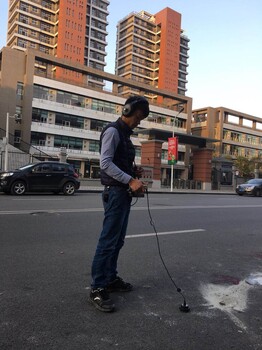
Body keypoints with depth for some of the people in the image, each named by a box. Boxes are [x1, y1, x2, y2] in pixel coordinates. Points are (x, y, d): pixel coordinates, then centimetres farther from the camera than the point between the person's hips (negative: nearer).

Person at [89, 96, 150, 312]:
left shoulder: (125, 134, 20)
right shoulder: (113, 131, -9)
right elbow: (105, 163, -20)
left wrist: (134, 170, 7)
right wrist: (130, 180, -26)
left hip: (124, 193, 10)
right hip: (115, 192, -10)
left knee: (118, 240, 14)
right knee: (108, 241, -8)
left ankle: (111, 279, 25)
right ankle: (97, 289, 0)